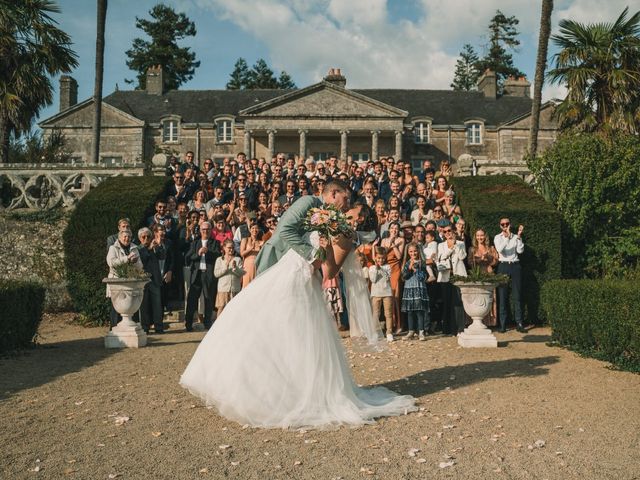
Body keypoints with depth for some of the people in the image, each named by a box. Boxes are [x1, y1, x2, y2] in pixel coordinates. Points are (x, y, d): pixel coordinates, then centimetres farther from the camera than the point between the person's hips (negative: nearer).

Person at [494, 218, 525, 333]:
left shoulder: (515, 237, 10)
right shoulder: (498, 238, 6)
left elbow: (520, 250, -3)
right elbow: (500, 249, -14)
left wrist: (519, 236, -9)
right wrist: (507, 236, -18)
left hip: (515, 266, 1)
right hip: (503, 266, -1)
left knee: (517, 295, 0)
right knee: (503, 296, -1)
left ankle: (519, 323, 3)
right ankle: (503, 324, 3)